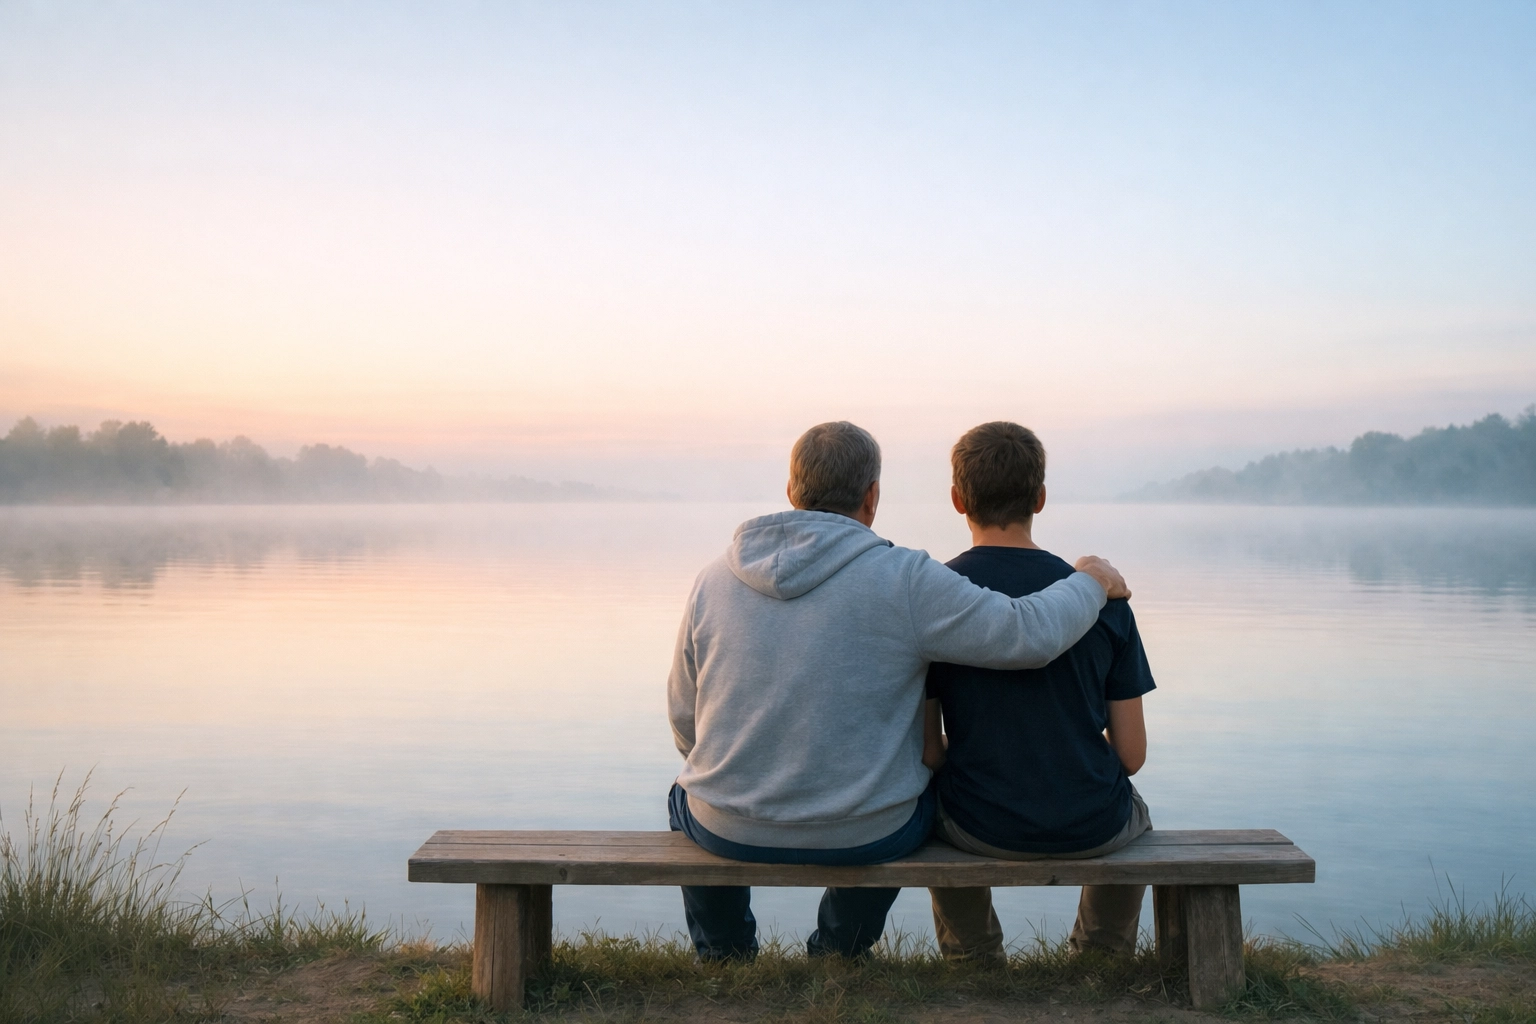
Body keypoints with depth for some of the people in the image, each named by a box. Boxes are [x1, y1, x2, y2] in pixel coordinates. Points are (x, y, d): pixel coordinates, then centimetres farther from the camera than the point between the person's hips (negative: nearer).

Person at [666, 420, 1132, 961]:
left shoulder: (713, 579, -3)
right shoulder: (904, 580, -15)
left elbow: (685, 723, 4)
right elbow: (1030, 634, -16)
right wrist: (1091, 582, 4)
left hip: (729, 832, 2)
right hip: (864, 836, -1)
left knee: (687, 794, 37)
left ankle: (723, 957, 48)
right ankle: (836, 955, 45)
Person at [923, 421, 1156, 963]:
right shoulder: (1101, 598, -6)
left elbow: (926, 752, -9)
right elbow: (1132, 754, -5)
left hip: (981, 827, -1)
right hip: (1091, 828, 1)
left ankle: (976, 964, 42)